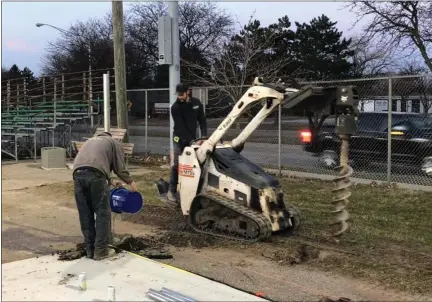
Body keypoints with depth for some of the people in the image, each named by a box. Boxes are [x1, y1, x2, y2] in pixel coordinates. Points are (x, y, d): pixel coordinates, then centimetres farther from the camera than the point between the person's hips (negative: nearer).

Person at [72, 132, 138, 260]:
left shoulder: (91, 141, 41)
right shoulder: (113, 142, 24)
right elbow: (120, 167, 16)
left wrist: (111, 182, 49)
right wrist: (130, 182, 31)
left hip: (78, 173, 5)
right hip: (95, 174, -5)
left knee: (85, 214, 12)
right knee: (103, 213, 5)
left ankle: (90, 249, 18)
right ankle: (101, 250, 7)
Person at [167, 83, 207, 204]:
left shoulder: (197, 103, -4)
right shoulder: (175, 107, -18)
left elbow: (202, 120, 1)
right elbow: (180, 127, -22)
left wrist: (204, 135, -13)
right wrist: (192, 141, -28)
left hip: (192, 137, 4)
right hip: (180, 138, -4)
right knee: (177, 164, -12)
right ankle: (172, 191, -9)